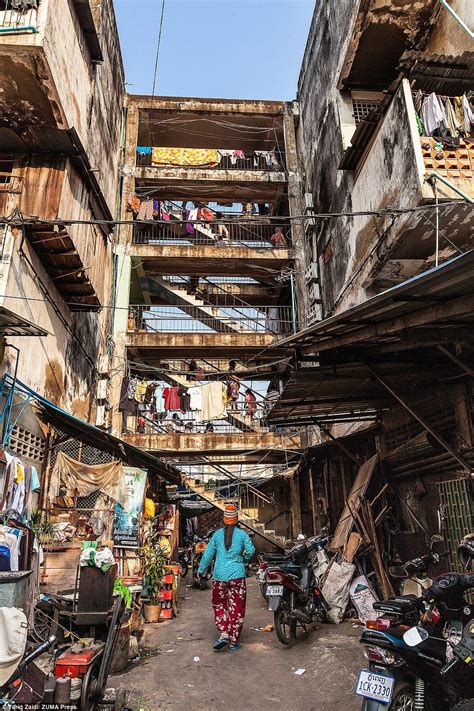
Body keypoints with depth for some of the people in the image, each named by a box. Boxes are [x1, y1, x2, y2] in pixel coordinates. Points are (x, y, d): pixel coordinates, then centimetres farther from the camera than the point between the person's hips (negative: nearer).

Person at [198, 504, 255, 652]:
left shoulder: (217, 534, 1)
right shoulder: (242, 534, -3)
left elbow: (208, 554, 5)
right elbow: (250, 550, -8)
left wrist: (201, 570, 17)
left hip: (219, 576, 1)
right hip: (237, 575, -1)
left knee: (219, 605, 19)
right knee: (236, 609, 9)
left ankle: (223, 634, 6)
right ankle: (233, 642, 14)